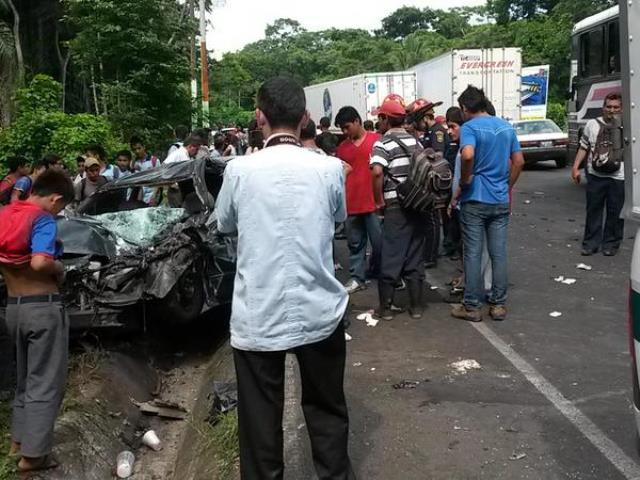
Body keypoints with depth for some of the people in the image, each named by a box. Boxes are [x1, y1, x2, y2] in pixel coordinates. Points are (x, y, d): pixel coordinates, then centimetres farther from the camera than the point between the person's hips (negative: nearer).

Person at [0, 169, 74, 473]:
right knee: (45, 382, 2)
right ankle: (33, 454, 5)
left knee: (25, 377, 22)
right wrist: (60, 269, -10)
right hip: (42, 307, -8)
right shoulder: (42, 219, -15)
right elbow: (40, 263, -29)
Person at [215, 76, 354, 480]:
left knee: (260, 420, 12)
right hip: (318, 313, 1)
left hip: (257, 317, -1)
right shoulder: (329, 168, -6)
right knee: (327, 411, 19)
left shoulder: (239, 169, -8)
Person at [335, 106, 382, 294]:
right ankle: (357, 278, 17)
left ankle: (380, 273, 23)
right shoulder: (342, 147, 10)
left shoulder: (376, 140, -3)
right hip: (351, 204, 4)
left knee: (379, 242, 3)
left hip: (374, 203, -4)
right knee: (355, 243, 10)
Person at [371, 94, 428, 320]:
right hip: (418, 205, 5)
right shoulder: (415, 141, 10)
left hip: (396, 207, -5)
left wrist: (379, 200, -13)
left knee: (391, 257, 4)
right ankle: (416, 306, 18)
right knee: (414, 257, 12)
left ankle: (386, 307, 11)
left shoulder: (383, 143, -9)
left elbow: (377, 171, -25)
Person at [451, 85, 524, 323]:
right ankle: (498, 305, 15)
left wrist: (465, 179, -14)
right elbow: (519, 161, 10)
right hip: (501, 201, 5)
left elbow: (467, 155, -29)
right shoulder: (507, 127, 9)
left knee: (473, 254, 1)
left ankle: (472, 306, 7)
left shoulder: (469, 127, -10)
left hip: (475, 200, -5)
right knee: (499, 253, 8)